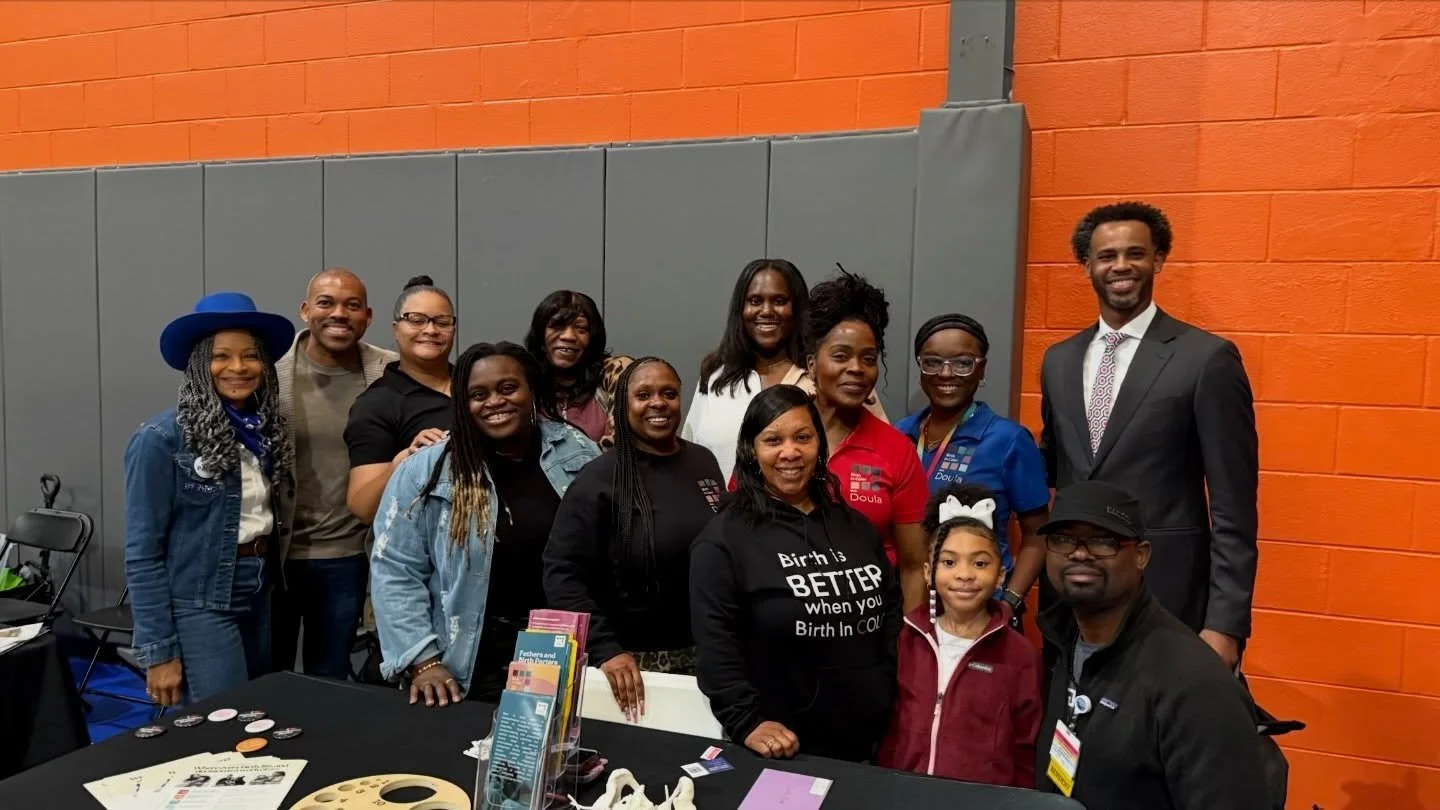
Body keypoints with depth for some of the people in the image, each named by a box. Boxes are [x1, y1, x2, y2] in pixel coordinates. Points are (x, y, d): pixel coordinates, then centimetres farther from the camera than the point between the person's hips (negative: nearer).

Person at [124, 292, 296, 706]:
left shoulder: (267, 429, 4)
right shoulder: (162, 439, -14)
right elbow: (143, 553, -13)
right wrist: (158, 651, -13)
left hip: (262, 598, 7)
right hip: (199, 605, -6)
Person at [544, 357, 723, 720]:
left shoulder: (703, 462, 4)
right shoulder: (600, 479, -11)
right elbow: (563, 573, -14)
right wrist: (605, 650, -22)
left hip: (705, 653, 5)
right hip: (634, 659, -4)